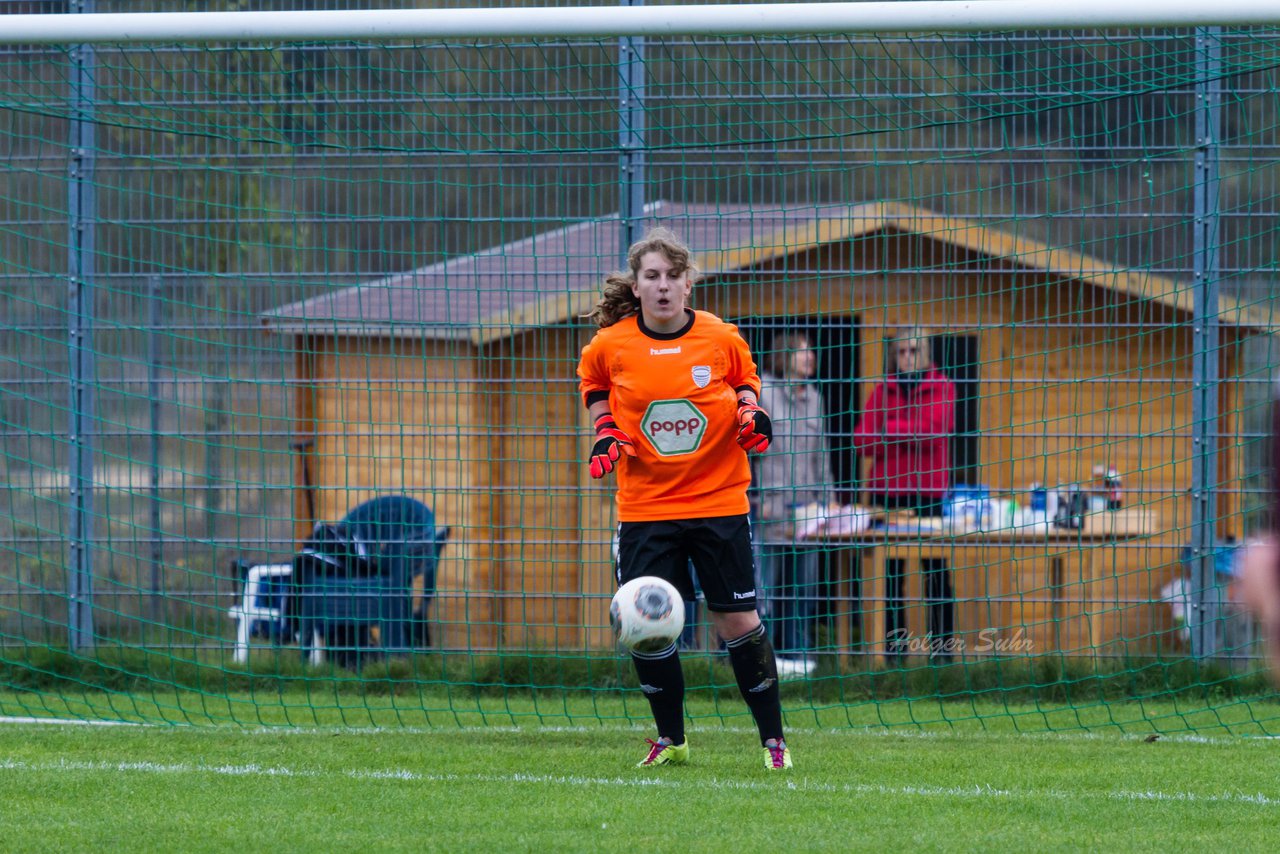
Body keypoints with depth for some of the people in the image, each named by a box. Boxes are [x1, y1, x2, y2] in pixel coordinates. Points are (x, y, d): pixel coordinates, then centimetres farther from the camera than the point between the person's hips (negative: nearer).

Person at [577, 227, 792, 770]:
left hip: (719, 501, -1)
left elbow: (745, 382, 16)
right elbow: (594, 385, 18)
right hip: (644, 507, 1)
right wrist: (605, 434, 2)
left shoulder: (721, 338, -3)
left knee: (738, 620, -2)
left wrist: (752, 413, -5)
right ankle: (670, 740, 16)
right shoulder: (611, 346, -3)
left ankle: (773, 739, 10)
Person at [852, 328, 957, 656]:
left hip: (927, 490, -3)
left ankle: (942, 642, -2)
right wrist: (909, 436, -9)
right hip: (886, 488, 3)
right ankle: (894, 644, 6)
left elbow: (931, 432, -10)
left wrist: (888, 430, -3)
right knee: (890, 570, 2)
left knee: (936, 571, -4)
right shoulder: (883, 390, 12)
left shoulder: (941, 388, 4)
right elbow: (863, 441, 3)